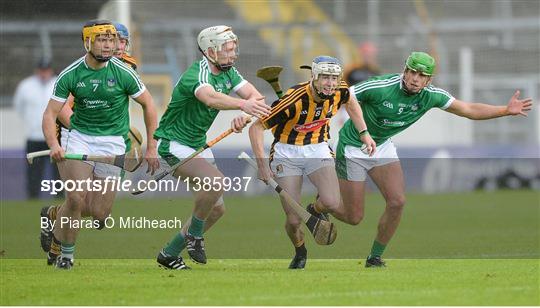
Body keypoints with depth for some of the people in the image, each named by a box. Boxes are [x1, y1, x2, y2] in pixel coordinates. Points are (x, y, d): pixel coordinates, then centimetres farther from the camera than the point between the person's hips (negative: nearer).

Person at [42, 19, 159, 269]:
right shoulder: (70, 75, -8)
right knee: (76, 199, -19)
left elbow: (148, 104, 1)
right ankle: (66, 253, 3)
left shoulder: (123, 73, -10)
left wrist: (151, 148, 0)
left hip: (112, 141, 0)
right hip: (79, 136, 0)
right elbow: (50, 113, -7)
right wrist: (54, 145, -26)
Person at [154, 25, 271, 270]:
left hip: (198, 145, 10)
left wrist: (243, 117, -33)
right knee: (216, 181, -30)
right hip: (174, 145, -10)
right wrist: (243, 104, -65)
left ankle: (169, 254, 19)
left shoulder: (228, 72, 2)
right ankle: (194, 235, -9)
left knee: (216, 208, 8)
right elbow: (210, 98, -48)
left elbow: (255, 96, -11)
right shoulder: (198, 74, -25)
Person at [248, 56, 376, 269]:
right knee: (293, 220, -9)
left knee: (332, 204, -23)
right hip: (287, 153, -3)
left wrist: (364, 133, 10)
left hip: (318, 149, 3)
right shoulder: (294, 100, -28)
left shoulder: (340, 92, -12)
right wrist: (262, 164, -28)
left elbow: (350, 104, 16)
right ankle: (299, 252, 26)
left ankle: (315, 210, 15)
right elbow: (256, 128, -22)